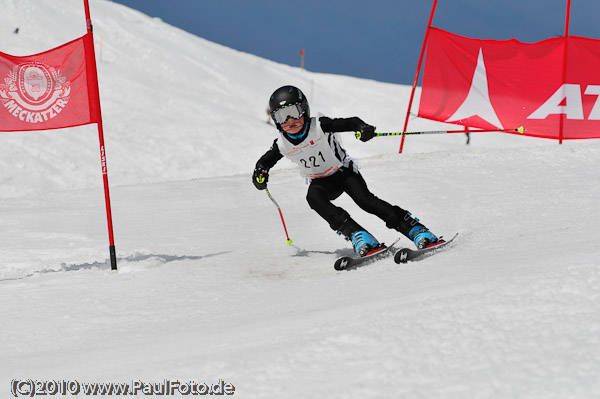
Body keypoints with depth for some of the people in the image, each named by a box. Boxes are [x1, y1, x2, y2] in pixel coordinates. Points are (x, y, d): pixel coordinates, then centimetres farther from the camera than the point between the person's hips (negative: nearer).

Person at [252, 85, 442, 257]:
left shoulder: (319, 127, -22)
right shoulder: (282, 145, -11)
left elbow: (350, 123, -25)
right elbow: (265, 161, 6)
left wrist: (362, 128, -47)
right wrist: (260, 174, -15)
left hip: (344, 170, -3)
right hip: (322, 182, 3)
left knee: (364, 199, -27)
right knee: (313, 197, -31)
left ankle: (414, 229, -25)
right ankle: (354, 233, -37)